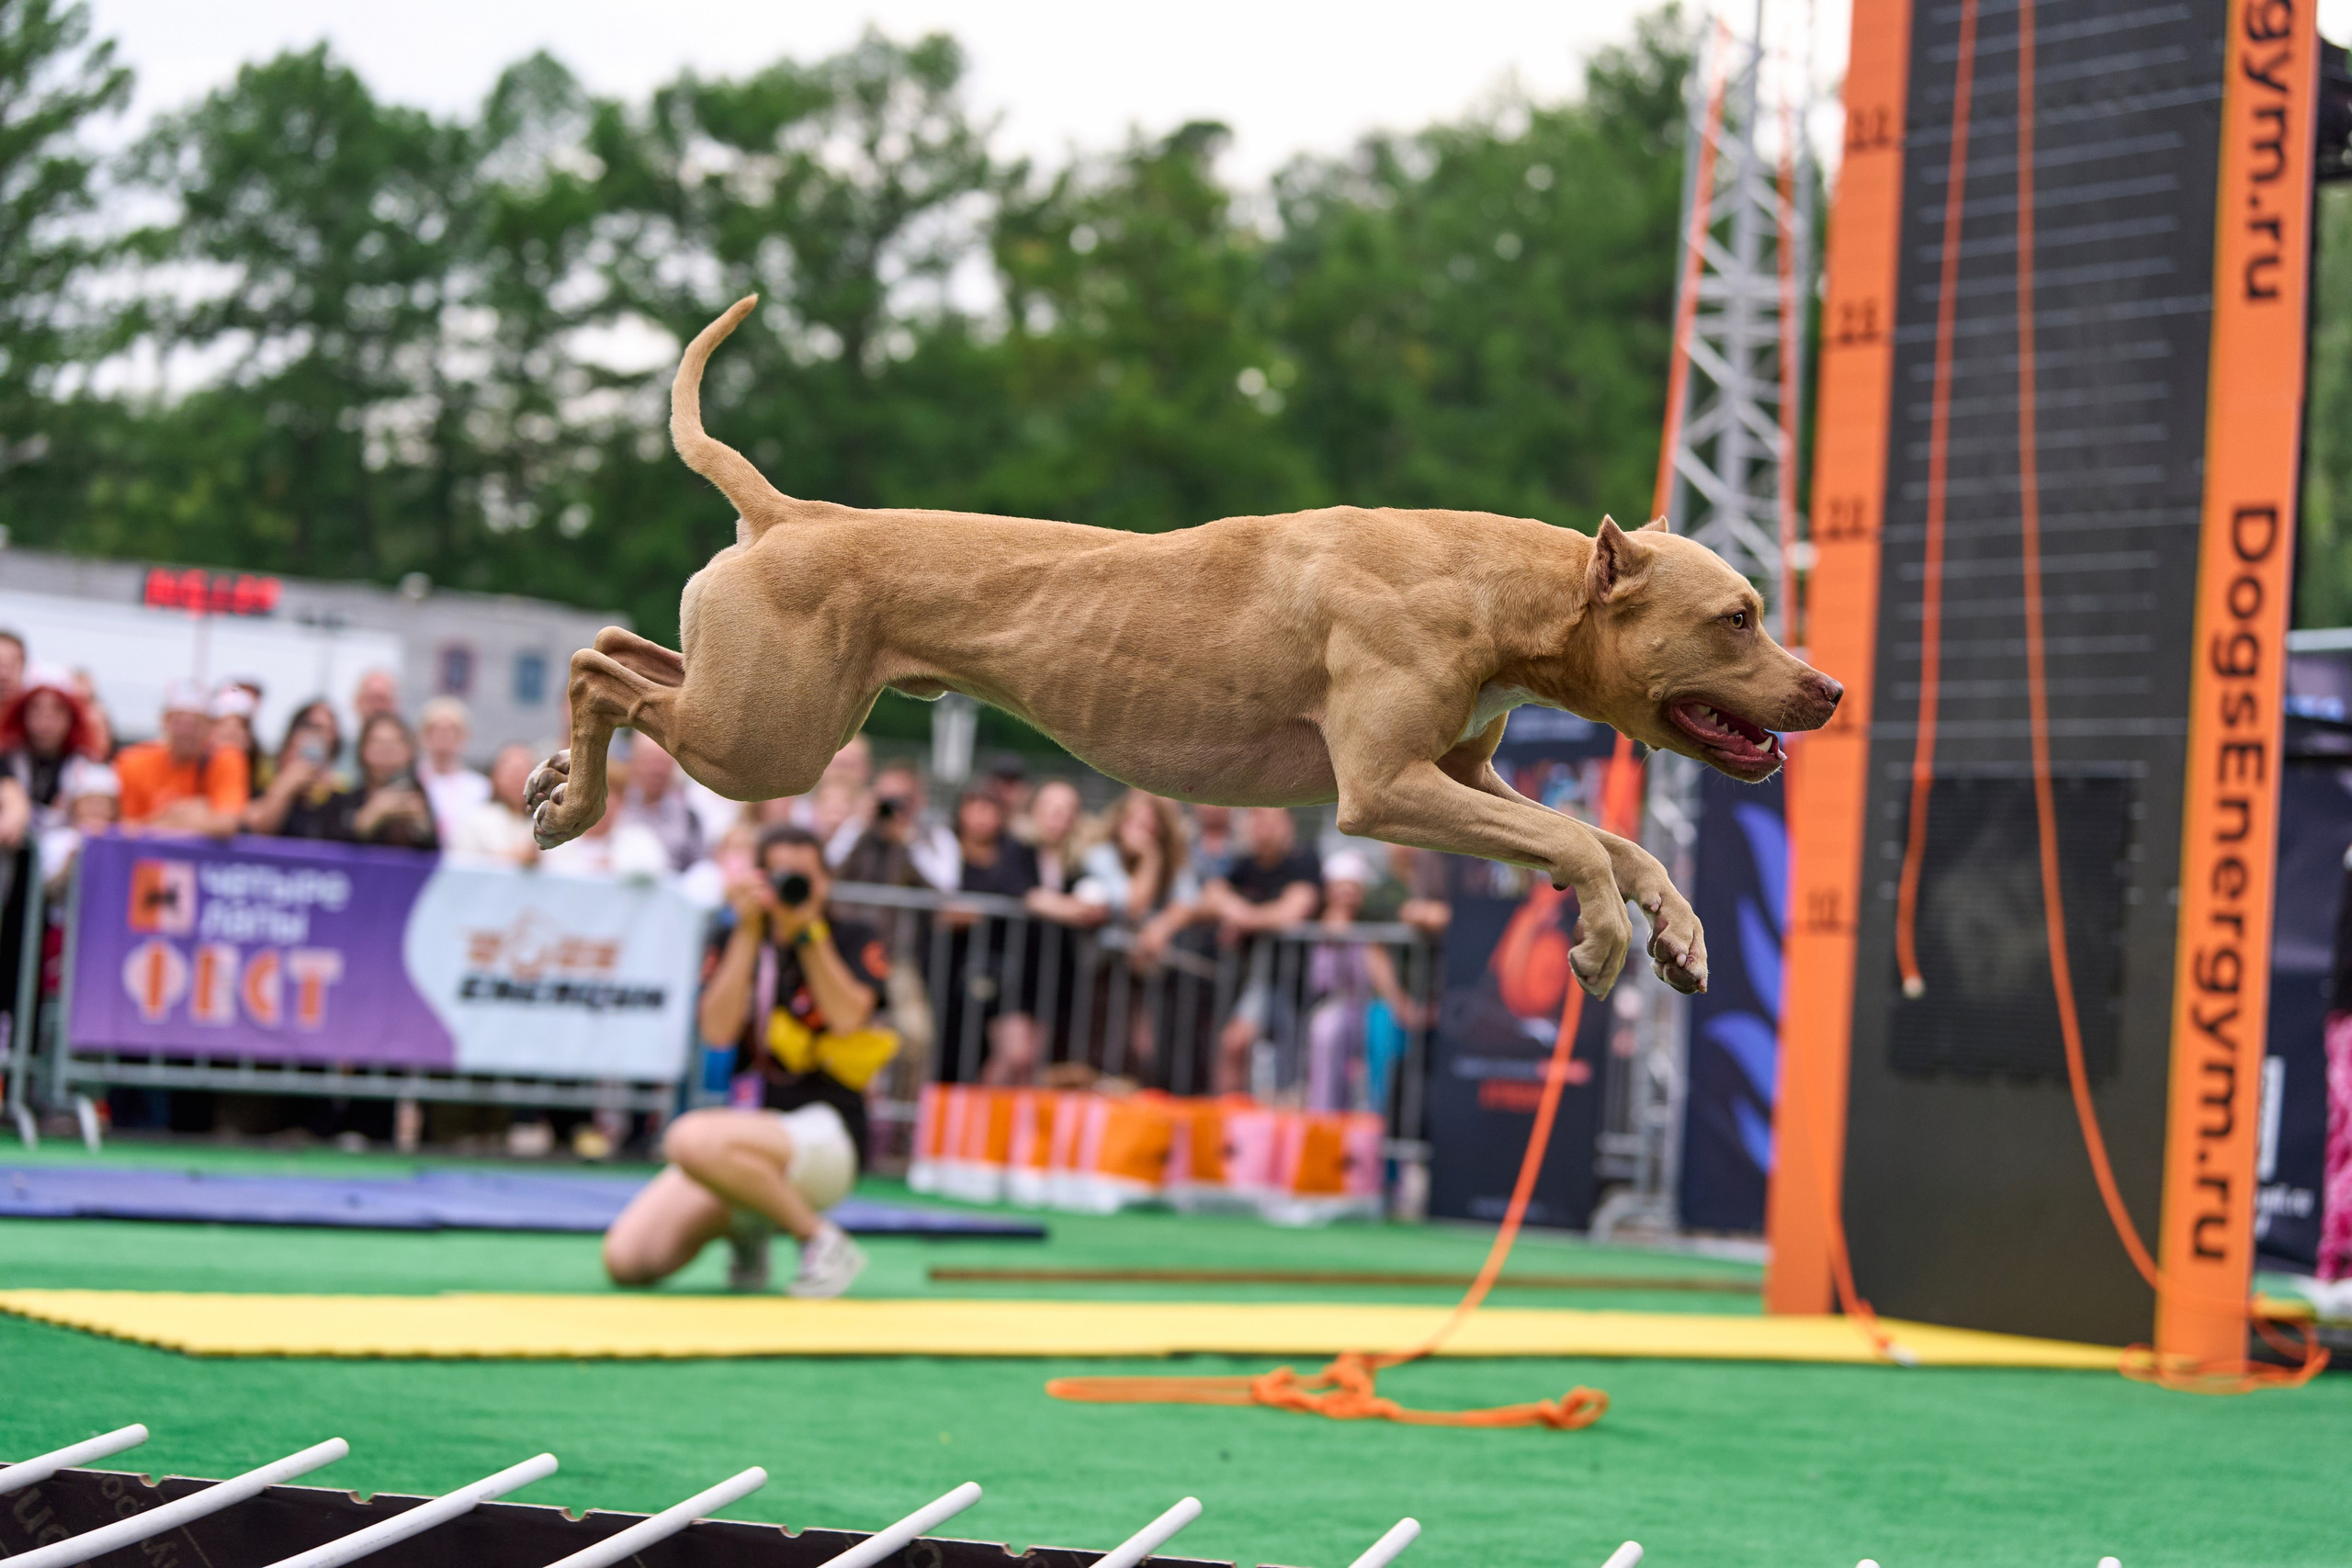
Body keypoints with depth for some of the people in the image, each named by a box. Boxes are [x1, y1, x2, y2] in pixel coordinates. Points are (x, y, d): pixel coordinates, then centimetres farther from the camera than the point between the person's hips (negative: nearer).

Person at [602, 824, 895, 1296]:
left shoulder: (853, 942, 3)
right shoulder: (736, 944, 12)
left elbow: (847, 1019, -15)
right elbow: (718, 1031, -5)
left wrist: (808, 932, -17)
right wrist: (749, 932, -10)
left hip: (826, 1133, -5)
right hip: (743, 1123, 5)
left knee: (692, 1138, -37)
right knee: (626, 1260, -12)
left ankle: (823, 1242, -17)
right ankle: (746, 1230, 18)